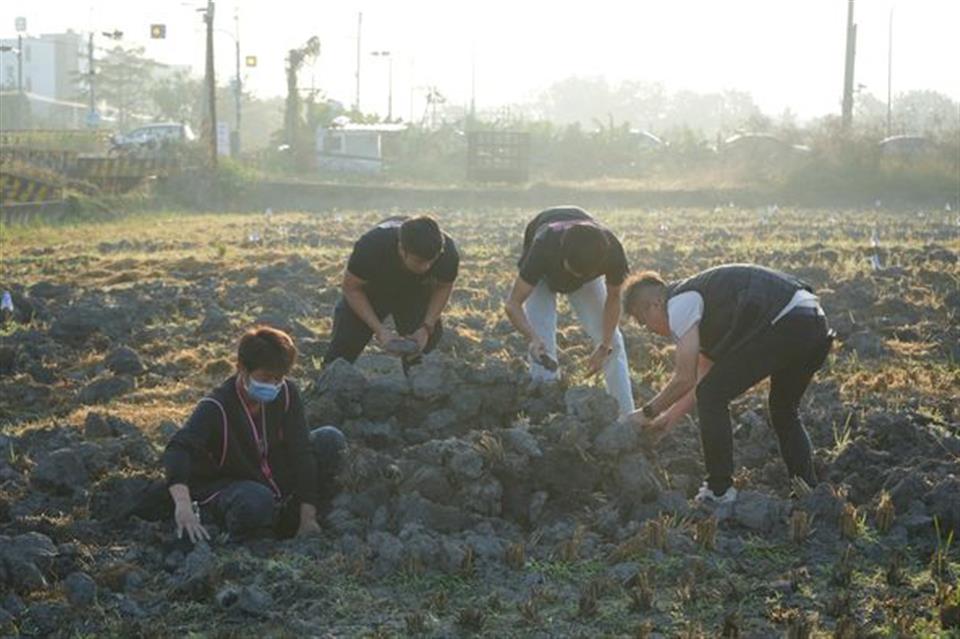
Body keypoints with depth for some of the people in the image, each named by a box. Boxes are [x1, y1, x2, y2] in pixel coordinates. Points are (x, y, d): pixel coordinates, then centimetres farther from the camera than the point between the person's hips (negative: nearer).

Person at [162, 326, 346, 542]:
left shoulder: (287, 395, -12)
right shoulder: (216, 408, -26)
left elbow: (301, 451, -14)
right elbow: (178, 449, -41)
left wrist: (307, 519, -20)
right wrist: (183, 503, -60)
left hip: (275, 478, 6)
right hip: (223, 485, -6)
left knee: (330, 440, -12)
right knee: (256, 502, -41)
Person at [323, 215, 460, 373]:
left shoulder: (448, 253, -36)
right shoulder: (371, 247, -43)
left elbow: (443, 287, -12)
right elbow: (352, 288, -25)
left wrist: (427, 327, -27)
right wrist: (379, 329, -34)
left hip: (416, 292, 2)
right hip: (372, 288, -2)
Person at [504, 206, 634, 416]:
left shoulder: (612, 252, -38)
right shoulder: (544, 247, -45)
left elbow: (613, 299, -16)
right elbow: (513, 304, -38)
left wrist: (604, 346, -23)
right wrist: (533, 339, -55)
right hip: (543, 273, -2)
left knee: (611, 339, -4)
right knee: (543, 346, -16)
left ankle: (627, 416, 3)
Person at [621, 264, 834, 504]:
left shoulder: (679, 305, 2)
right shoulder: (698, 296, 31)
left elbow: (685, 380, -1)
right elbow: (705, 378, 36)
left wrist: (647, 413, 13)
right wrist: (668, 418, 38)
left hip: (784, 325, -10)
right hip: (816, 324, 10)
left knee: (712, 398, 3)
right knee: (785, 412, 29)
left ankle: (719, 493, 9)